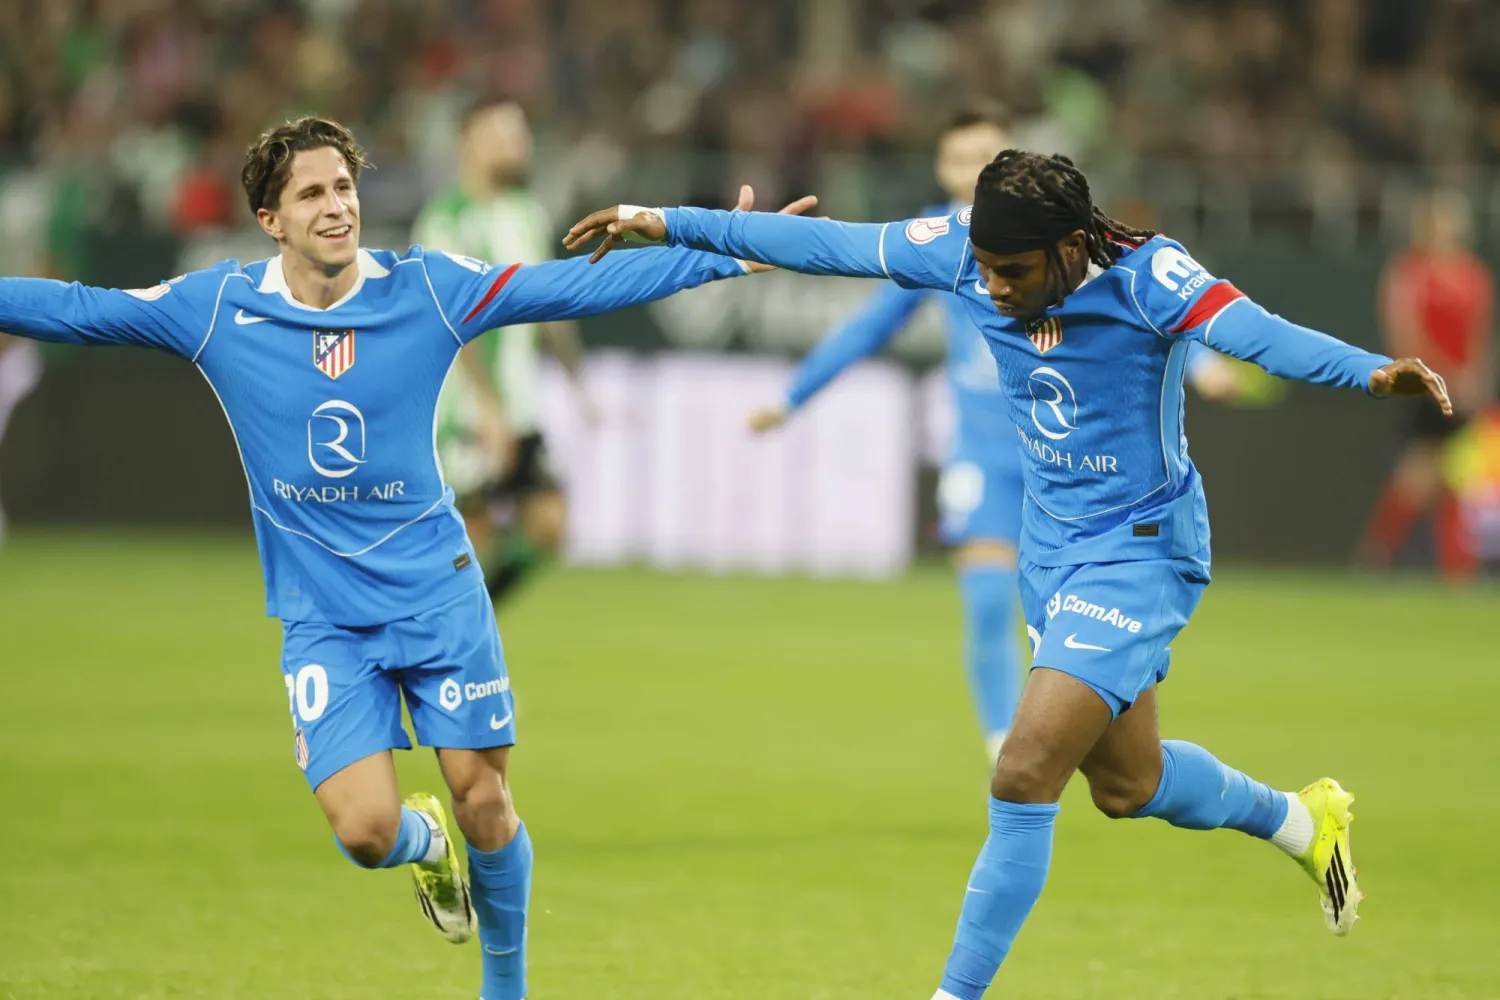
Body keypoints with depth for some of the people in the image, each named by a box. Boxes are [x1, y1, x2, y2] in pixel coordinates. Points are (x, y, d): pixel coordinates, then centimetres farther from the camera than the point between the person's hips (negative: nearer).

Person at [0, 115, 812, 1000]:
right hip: (323, 618, 0)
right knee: (365, 829, -12)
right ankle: (425, 843, 26)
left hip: (438, 590, 1)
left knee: (485, 803, 1)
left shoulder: (427, 289, -7)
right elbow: (73, 309, -2)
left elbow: (582, 287, -6)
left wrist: (728, 254, -11)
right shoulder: (218, 307, -7)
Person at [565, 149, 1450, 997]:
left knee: (1026, 776, -14)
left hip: (1138, 552, -7)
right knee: (1127, 784, 20)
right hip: (1051, 545, 7)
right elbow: (824, 243, -2)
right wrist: (666, 224, 0)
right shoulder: (962, 251, -11)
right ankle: (1302, 820, 47)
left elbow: (1250, 329, -42)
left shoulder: (1145, 276, -27)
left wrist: (1371, 371, -60)